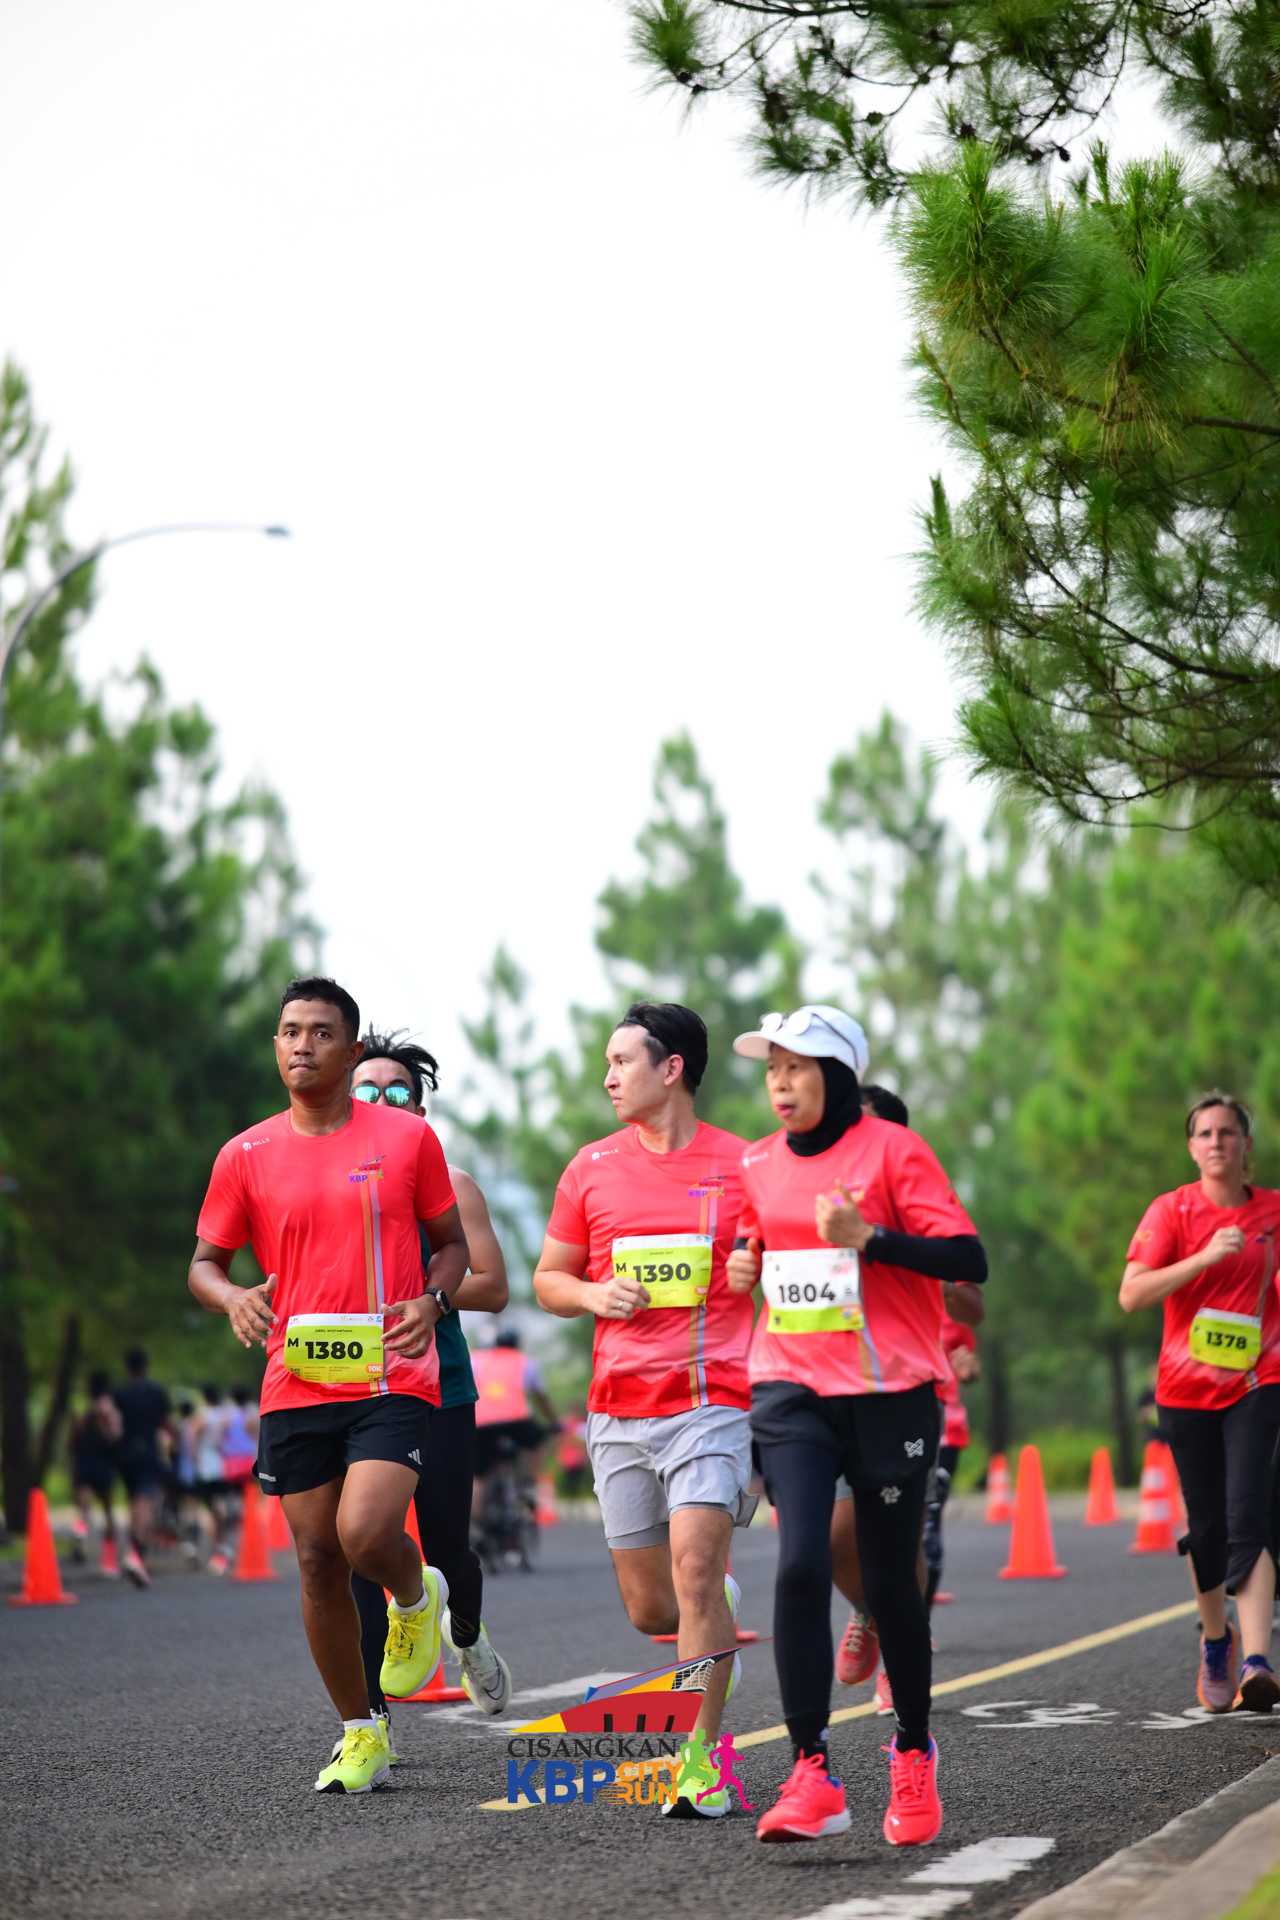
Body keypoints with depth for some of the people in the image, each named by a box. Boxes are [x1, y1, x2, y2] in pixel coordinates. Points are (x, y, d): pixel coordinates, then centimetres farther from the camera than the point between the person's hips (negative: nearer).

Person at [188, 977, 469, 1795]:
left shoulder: (408, 1138, 2)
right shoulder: (245, 1157, 5)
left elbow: (452, 1242, 11)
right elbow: (204, 1263, 11)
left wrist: (431, 1301, -10)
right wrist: (233, 1297, -12)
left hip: (391, 1382, -3)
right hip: (295, 1385, 3)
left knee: (366, 1534, -21)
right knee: (319, 1562, 4)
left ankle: (418, 1597, 15)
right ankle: (361, 1736, 18)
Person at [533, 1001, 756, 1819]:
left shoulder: (740, 1165, 2)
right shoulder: (592, 1167, 9)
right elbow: (548, 1279, 16)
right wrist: (592, 1294, -6)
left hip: (713, 1400, -4)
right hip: (619, 1408, 4)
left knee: (694, 1566, -20)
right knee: (649, 1610, 5)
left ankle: (703, 1773, -15)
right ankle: (719, 1606, 40)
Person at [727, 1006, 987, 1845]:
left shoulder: (892, 1148, -6)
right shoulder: (758, 1164, 10)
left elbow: (969, 1259, -13)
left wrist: (867, 1237, -23)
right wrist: (743, 1267, 6)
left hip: (890, 1394, -3)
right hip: (794, 1391, 3)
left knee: (891, 1582, 5)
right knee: (801, 1566, -16)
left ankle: (914, 1751, 29)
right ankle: (813, 1777, -17)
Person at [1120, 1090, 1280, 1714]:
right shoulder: (1173, 1210, -2)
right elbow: (1131, 1295, -13)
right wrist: (1205, 1257, -21)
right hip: (1186, 1390, 0)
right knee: (1207, 1527, 6)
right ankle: (1215, 1640, 32)